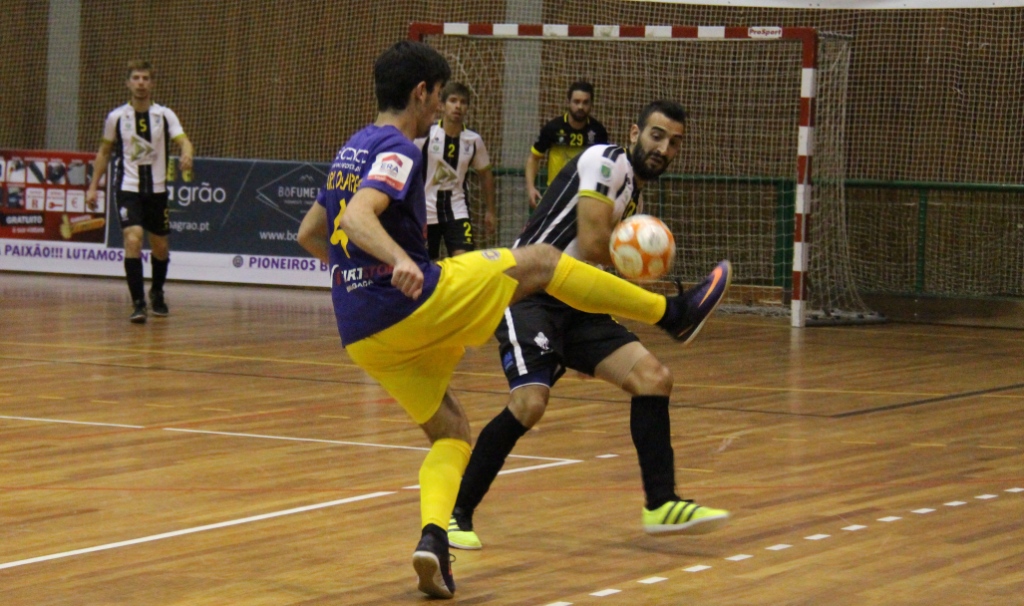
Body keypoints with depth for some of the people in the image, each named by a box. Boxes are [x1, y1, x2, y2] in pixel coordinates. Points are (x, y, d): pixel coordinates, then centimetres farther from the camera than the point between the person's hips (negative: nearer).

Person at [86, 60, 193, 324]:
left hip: (157, 189, 2)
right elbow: (104, 152, 10)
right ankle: (138, 303, -16)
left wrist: (187, 154, -43)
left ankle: (157, 293, 40)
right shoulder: (116, 117, -3)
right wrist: (93, 187, 7)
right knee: (133, 240, -20)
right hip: (128, 188, -2)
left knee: (160, 246, 14)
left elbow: (183, 141, -20)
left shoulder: (165, 115, -5)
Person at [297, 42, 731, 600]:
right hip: (415, 301, -9)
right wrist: (400, 262, -43)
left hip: (362, 336, 9)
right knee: (541, 261, 4)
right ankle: (672, 313, 11)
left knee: (449, 430, 18)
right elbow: (358, 216, -26)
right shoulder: (398, 150, -8)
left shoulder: (352, 151, 19)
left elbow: (309, 234, 27)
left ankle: (433, 536, -8)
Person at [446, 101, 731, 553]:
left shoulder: (636, 199, 18)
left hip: (575, 304, 9)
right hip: (529, 293, -9)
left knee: (654, 377, -4)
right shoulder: (607, 162, -10)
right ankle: (456, 512, -9)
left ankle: (661, 506, 2)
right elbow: (593, 247, -18)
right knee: (530, 402, -24)